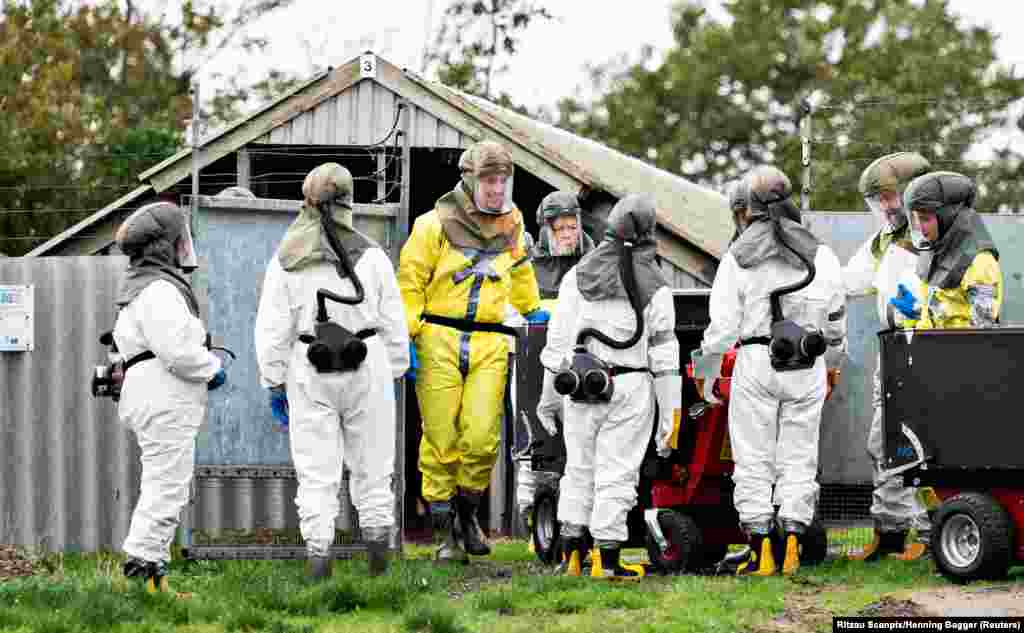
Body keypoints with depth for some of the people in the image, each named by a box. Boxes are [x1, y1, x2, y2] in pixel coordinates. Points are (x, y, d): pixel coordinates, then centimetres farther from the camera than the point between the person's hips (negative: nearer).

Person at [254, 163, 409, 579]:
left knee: (316, 471, 2)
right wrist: (394, 373, 15)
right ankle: (378, 555, 16)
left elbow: (272, 330, 0)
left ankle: (318, 557, -4)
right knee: (372, 466, 11)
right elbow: (393, 323, 4)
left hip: (309, 373, 0)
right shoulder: (370, 256, -1)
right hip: (368, 367, 1)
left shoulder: (287, 260, -1)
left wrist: (275, 384, 8)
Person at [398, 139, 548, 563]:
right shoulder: (435, 225, -2)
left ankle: (467, 511, 15)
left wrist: (534, 311, 39)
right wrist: (407, 338, -7)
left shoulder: (511, 224, 12)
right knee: (441, 439, -2)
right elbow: (409, 282, -1)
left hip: (489, 342, 3)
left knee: (483, 438, -9)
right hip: (440, 337, -3)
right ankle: (444, 532, 9)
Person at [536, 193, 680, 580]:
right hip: (630, 388, -2)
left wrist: (549, 394, 13)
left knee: (579, 468, 15)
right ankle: (607, 560, -1)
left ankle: (572, 555, 14)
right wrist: (669, 414, -1)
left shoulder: (578, 276, 2)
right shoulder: (655, 287, -5)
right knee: (616, 474, 1)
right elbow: (664, 355, -5)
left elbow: (558, 340, 5)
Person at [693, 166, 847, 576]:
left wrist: (706, 371, 10)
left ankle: (761, 551, 0)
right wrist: (832, 360, 33)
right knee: (799, 455, 8)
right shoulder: (821, 256, 7)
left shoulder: (737, 259, -2)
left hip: (756, 362, -2)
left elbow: (723, 325, -2)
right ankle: (793, 538, -1)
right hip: (807, 369, 2)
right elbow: (836, 321, 16)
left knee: (754, 458, 3)